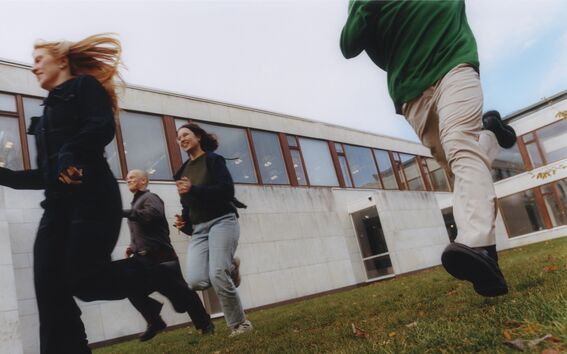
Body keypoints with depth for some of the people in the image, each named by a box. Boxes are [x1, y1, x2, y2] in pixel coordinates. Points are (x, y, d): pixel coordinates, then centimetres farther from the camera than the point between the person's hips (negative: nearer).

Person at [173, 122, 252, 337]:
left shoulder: (213, 159, 1)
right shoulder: (183, 170, 20)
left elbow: (227, 190, -13)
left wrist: (193, 189, -19)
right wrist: (183, 221, 6)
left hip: (221, 221, -5)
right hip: (198, 229, 5)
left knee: (217, 276, -19)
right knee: (196, 281, -17)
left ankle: (240, 324, 0)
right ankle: (229, 268, 13)